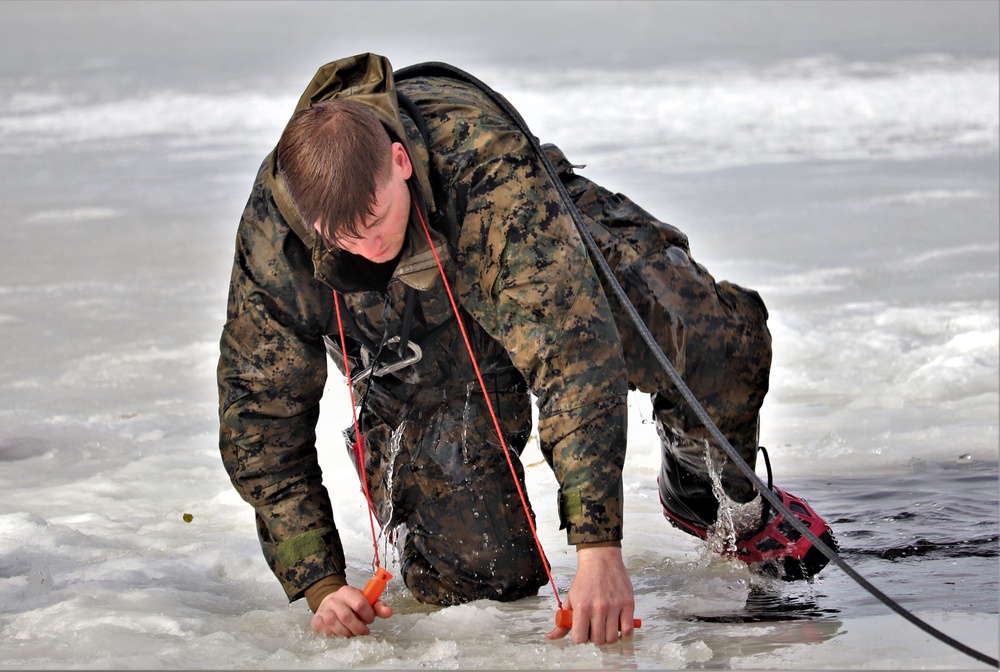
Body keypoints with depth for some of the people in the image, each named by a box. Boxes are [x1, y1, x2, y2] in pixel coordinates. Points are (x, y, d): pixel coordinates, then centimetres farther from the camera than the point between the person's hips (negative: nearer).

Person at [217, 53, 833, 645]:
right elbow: (260, 422, -19)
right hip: (423, 365, 1)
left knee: (719, 339, -28)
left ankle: (705, 491, 6)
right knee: (486, 576, -12)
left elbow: (574, 349, -46)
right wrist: (320, 585, -27)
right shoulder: (271, 242, -31)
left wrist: (599, 547, -52)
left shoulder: (483, 162, -41)